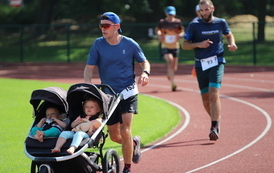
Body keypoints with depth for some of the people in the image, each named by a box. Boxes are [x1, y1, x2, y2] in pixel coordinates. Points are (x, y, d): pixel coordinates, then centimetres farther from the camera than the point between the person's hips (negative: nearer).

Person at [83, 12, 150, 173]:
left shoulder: (130, 44, -6)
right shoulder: (98, 44, -4)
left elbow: (145, 62, 6)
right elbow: (89, 68, -3)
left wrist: (145, 73, -16)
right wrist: (88, 84, -23)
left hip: (128, 92, -3)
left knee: (125, 131, -16)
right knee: (115, 136, 7)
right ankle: (134, 143, 41)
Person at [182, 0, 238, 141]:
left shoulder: (221, 23, 3)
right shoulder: (194, 25, -1)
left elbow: (229, 35, 22)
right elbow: (184, 45, 2)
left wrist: (232, 44, 1)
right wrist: (198, 44, -15)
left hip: (217, 62, -2)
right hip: (201, 65, 2)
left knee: (213, 94, -18)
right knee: (205, 98, 7)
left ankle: (214, 127, -17)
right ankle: (216, 119, 32)